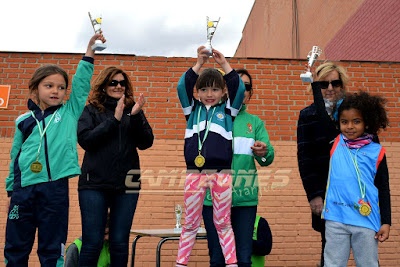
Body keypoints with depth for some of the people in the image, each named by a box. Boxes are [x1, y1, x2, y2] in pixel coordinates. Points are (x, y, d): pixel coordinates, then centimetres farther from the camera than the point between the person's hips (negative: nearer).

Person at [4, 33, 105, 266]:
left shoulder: (69, 113, 9)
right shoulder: (24, 121, 12)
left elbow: (81, 85, 0)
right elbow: (15, 157, 15)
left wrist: (90, 51, -5)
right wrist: (11, 190, 13)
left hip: (55, 188, -2)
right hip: (23, 188, 2)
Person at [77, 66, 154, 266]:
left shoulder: (133, 110, 9)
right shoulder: (91, 110, 7)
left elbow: (146, 143, 0)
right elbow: (85, 140, -7)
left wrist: (136, 116, -14)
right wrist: (114, 119, -13)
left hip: (126, 185, 2)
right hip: (94, 184, -1)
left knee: (120, 244, 8)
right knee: (92, 243, 2)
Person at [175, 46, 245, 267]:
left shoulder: (227, 110, 11)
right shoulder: (192, 109, 12)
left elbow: (239, 89, -3)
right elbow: (182, 87, 0)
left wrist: (224, 64, -6)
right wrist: (199, 64, -6)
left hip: (221, 173, -1)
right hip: (195, 173, 1)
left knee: (223, 223, 8)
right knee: (190, 223, 10)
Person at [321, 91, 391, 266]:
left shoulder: (376, 152, 1)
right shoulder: (335, 143, 3)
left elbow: (383, 189, 5)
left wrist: (386, 223, 3)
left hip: (366, 220, 0)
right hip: (335, 219, 1)